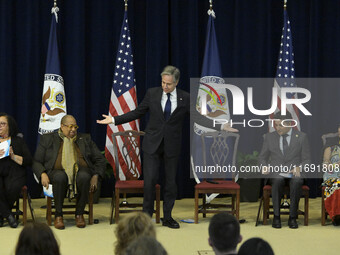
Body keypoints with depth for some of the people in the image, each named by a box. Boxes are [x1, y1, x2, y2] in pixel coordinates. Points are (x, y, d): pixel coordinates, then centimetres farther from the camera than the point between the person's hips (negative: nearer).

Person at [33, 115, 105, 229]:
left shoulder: (85, 139, 21)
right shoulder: (47, 139, 16)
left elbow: (100, 159, 19)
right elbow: (36, 162, 12)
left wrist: (95, 176, 1)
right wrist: (43, 174, -9)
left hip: (81, 171, 1)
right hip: (58, 172, -1)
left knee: (84, 177, -36)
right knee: (60, 177, -38)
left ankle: (79, 214, -18)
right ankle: (58, 215, -23)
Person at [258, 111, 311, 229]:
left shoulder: (301, 137, 6)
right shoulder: (269, 137, 11)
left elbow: (306, 160, 6)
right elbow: (262, 157, 14)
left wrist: (299, 168, -16)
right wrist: (265, 166, -9)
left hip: (294, 174, -1)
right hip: (276, 173, 1)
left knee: (296, 182, -37)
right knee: (278, 181, -36)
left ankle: (292, 217, -30)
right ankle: (276, 216, -30)